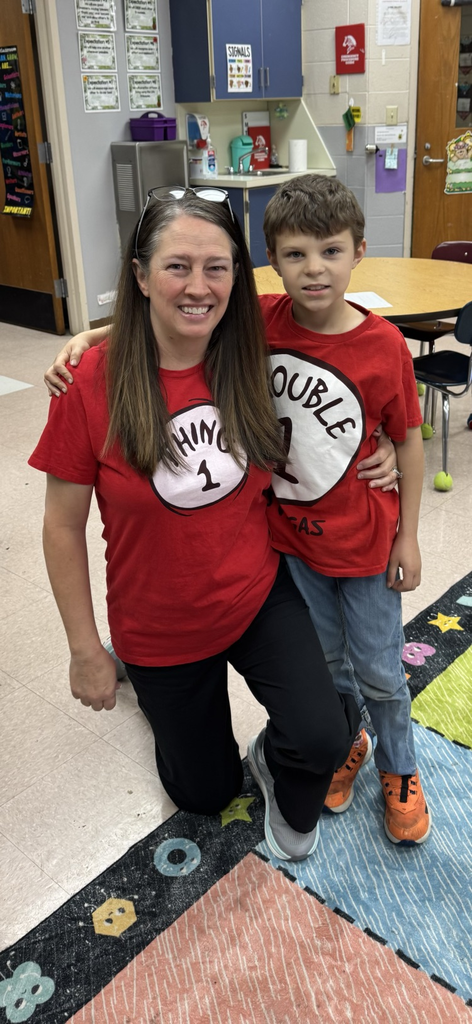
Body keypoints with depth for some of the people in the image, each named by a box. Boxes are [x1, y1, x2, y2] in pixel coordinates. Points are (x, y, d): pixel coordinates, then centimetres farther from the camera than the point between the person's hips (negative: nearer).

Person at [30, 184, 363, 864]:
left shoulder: (248, 358, -11)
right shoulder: (93, 383, -20)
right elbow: (64, 525, -12)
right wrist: (86, 650, -8)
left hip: (262, 598, 2)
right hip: (160, 628, -1)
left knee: (321, 739, -19)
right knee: (205, 792, 18)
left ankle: (281, 775, 18)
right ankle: (152, 682, 46)